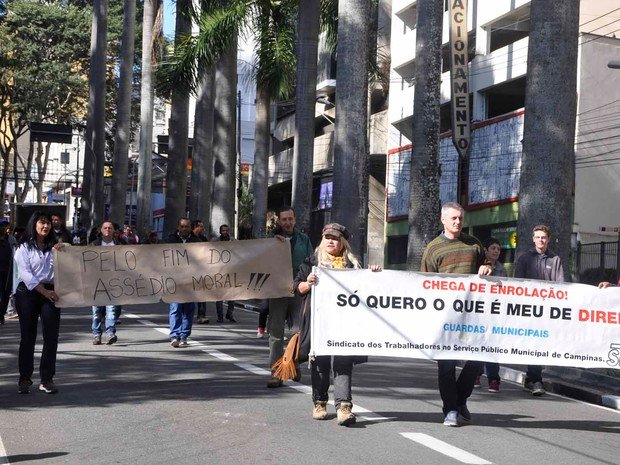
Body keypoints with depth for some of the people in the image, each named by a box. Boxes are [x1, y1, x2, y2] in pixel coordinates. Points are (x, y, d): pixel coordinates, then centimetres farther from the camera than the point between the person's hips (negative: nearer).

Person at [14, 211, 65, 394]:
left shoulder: (54, 247, 15)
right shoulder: (24, 248, 3)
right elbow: (26, 274, -7)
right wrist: (44, 291, -15)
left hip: (50, 292, 3)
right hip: (28, 292, -3)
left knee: (51, 337, -4)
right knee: (28, 336, 1)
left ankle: (47, 379, 1)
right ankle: (24, 379, 8)